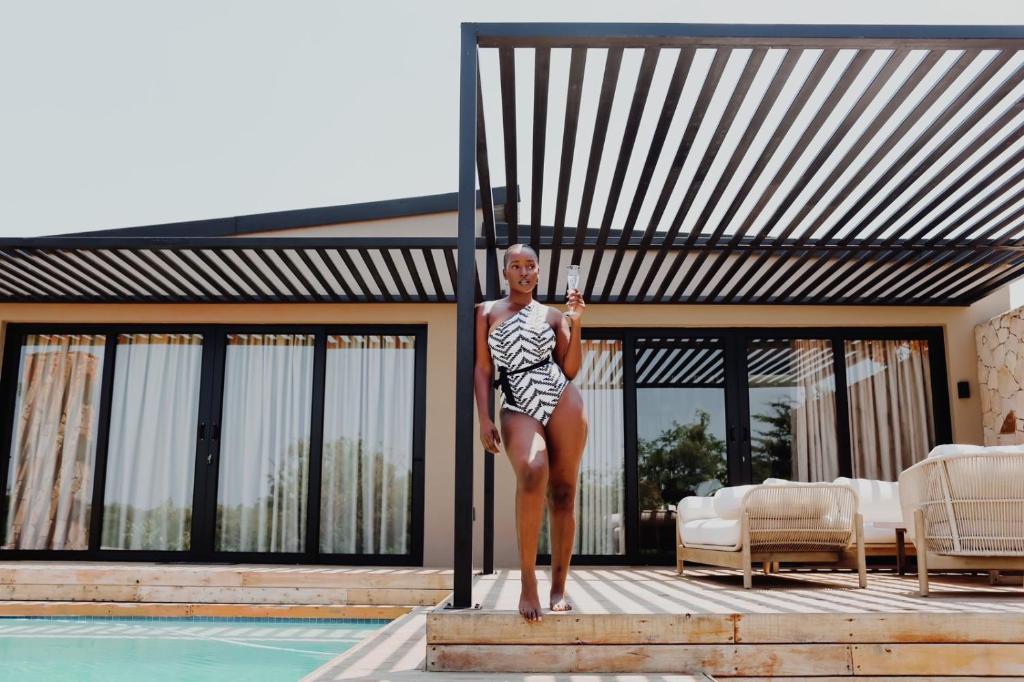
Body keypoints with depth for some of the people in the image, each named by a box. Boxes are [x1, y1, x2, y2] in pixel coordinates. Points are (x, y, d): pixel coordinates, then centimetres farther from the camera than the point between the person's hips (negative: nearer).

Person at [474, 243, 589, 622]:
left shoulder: (553, 315, 14)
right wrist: (484, 419, -4)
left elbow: (570, 369, 7)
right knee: (532, 471, -31)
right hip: (518, 409, -2)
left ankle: (559, 587, 10)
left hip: (562, 401, 2)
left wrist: (576, 323, -2)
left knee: (563, 492, -1)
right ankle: (528, 583, -24)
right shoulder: (487, 311, 11)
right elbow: (482, 368, 6)